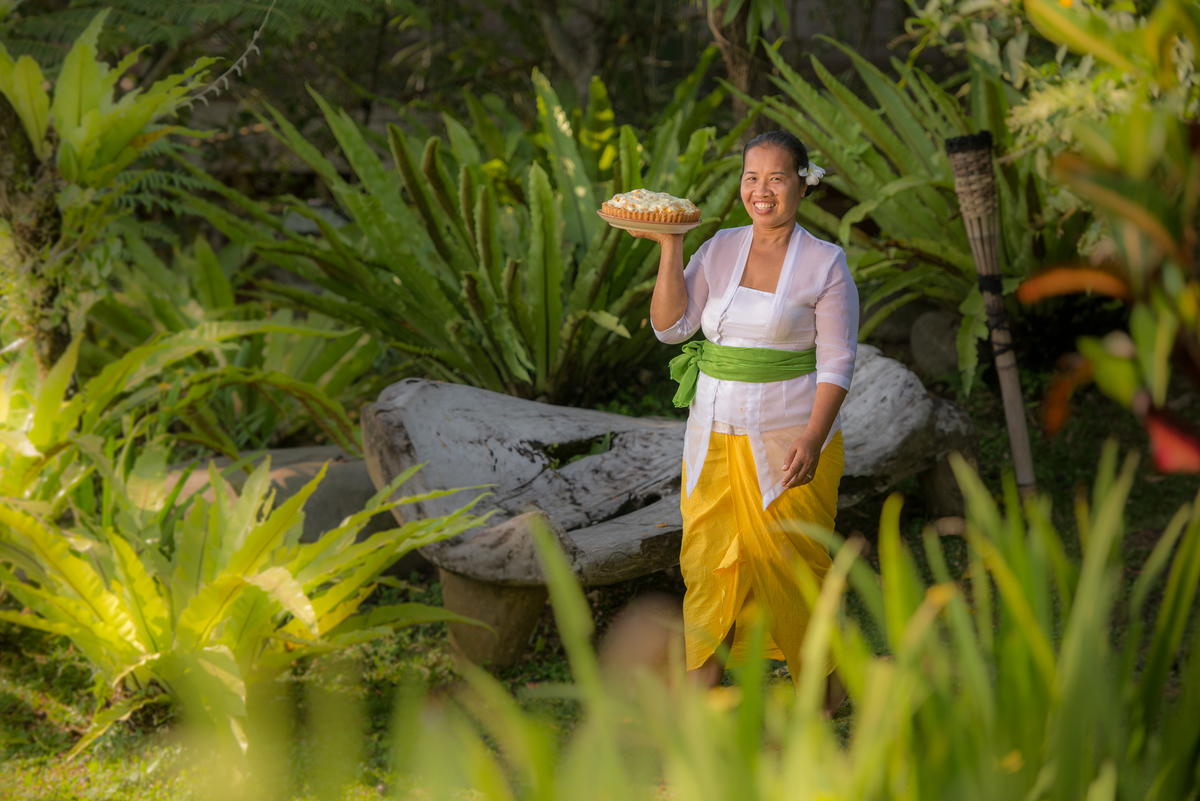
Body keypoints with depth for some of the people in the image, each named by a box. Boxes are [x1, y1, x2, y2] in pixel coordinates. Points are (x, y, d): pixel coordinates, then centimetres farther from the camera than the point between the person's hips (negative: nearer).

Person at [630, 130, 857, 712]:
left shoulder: (825, 264, -4)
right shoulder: (719, 250, 7)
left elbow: (837, 363, -7)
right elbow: (670, 326, 1)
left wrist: (813, 439, -18)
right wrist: (670, 247, -8)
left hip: (787, 438, -4)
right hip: (715, 434, 4)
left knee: (790, 561, 0)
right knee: (708, 557, 5)